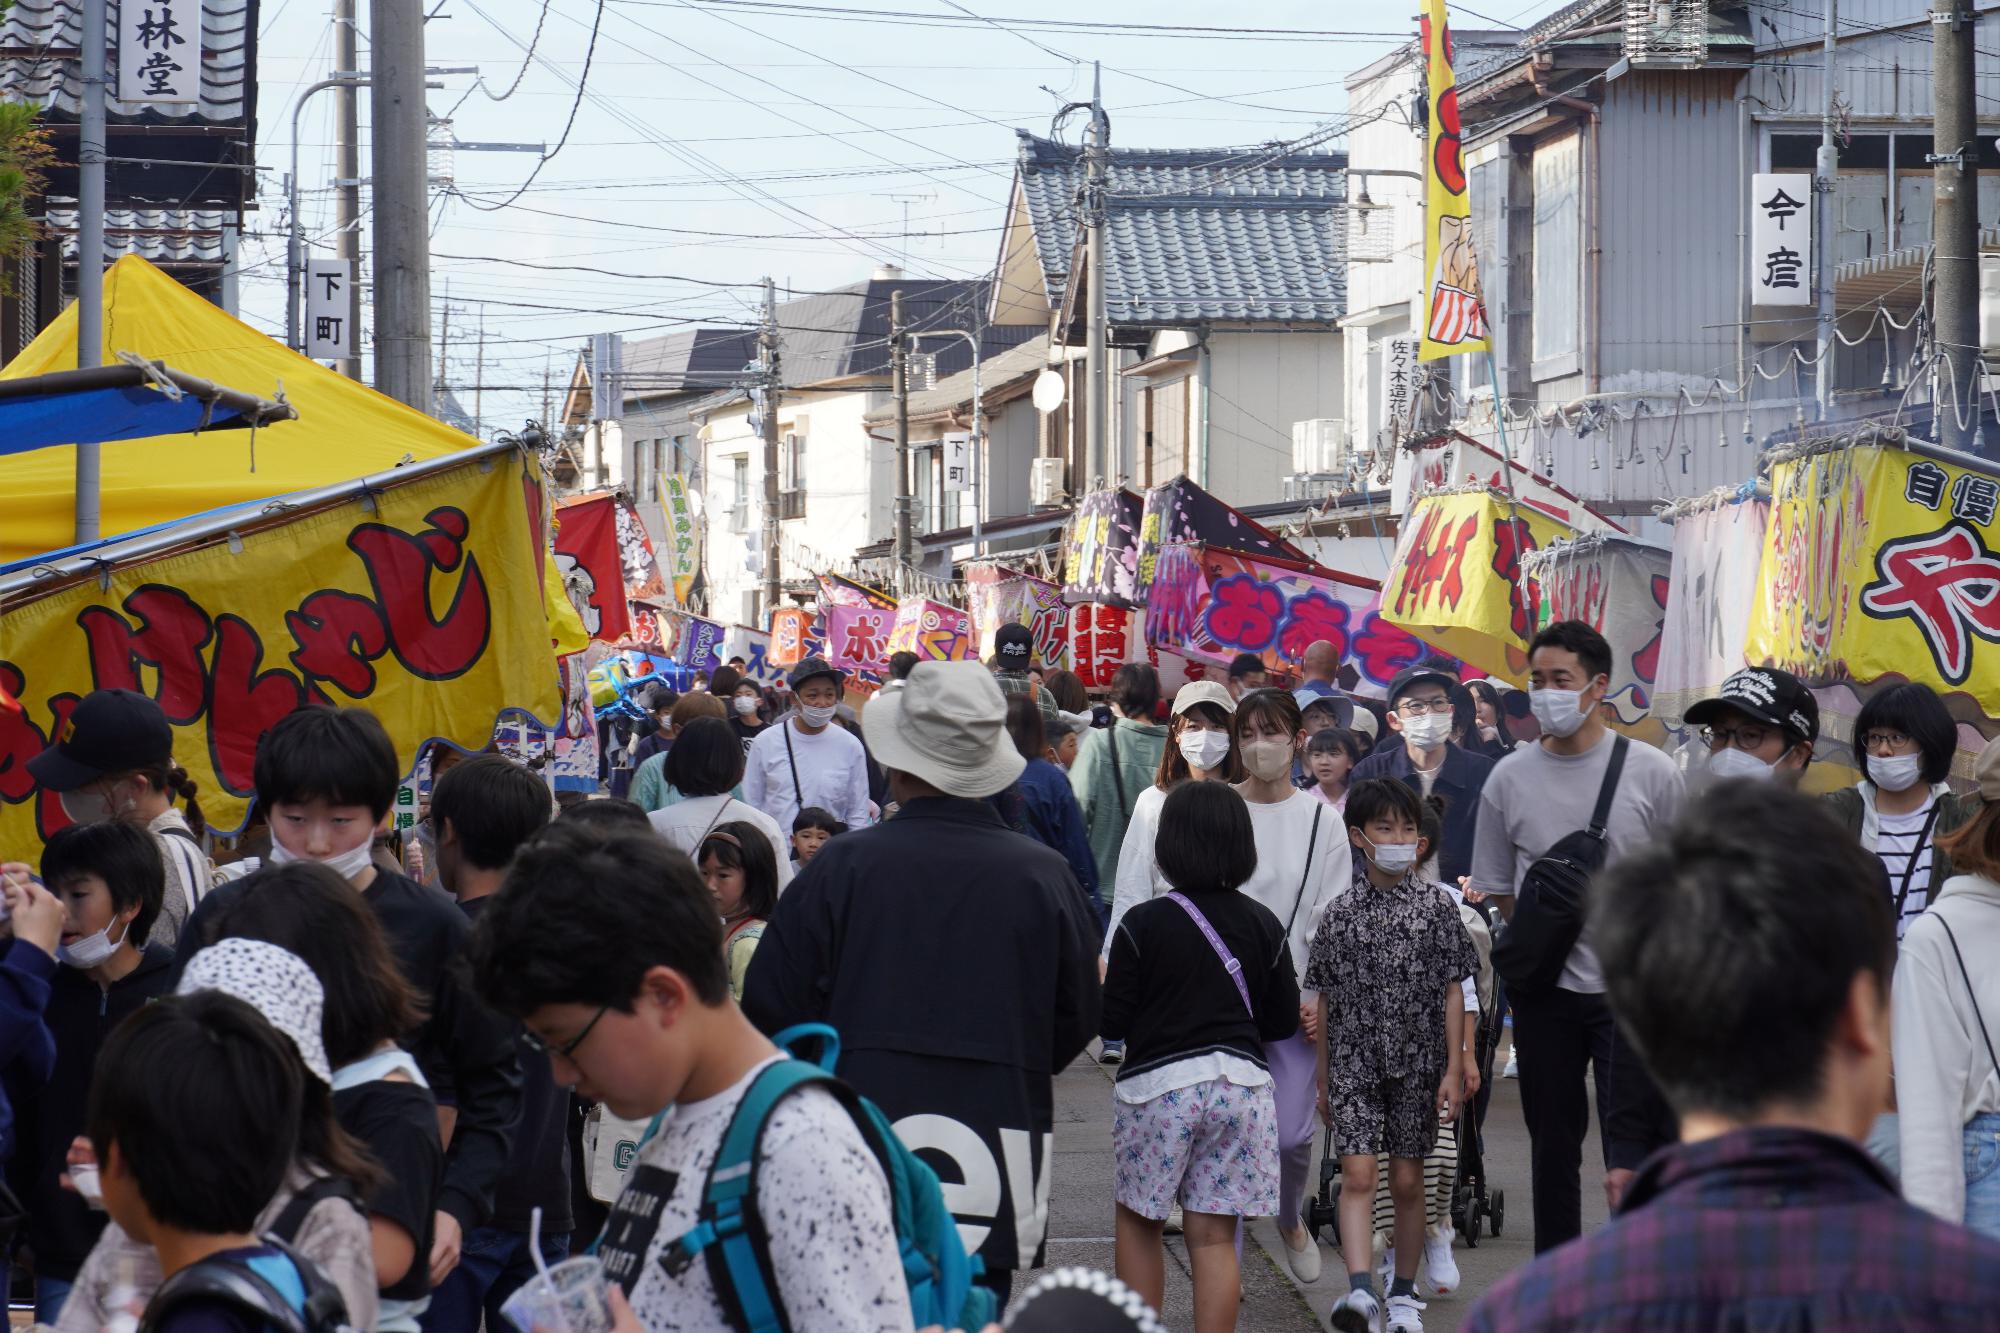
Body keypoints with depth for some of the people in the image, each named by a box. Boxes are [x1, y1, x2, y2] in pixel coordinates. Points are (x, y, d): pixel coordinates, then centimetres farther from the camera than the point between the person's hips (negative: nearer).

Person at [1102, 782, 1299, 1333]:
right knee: (1214, 1235, 4)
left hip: (1157, 1084, -3)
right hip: (1241, 1082, 3)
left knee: (1137, 1221, 14)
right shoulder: (1263, 926, 2)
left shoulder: (1142, 924, -9)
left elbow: (1113, 1023, -8)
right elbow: (1282, 1021, 9)